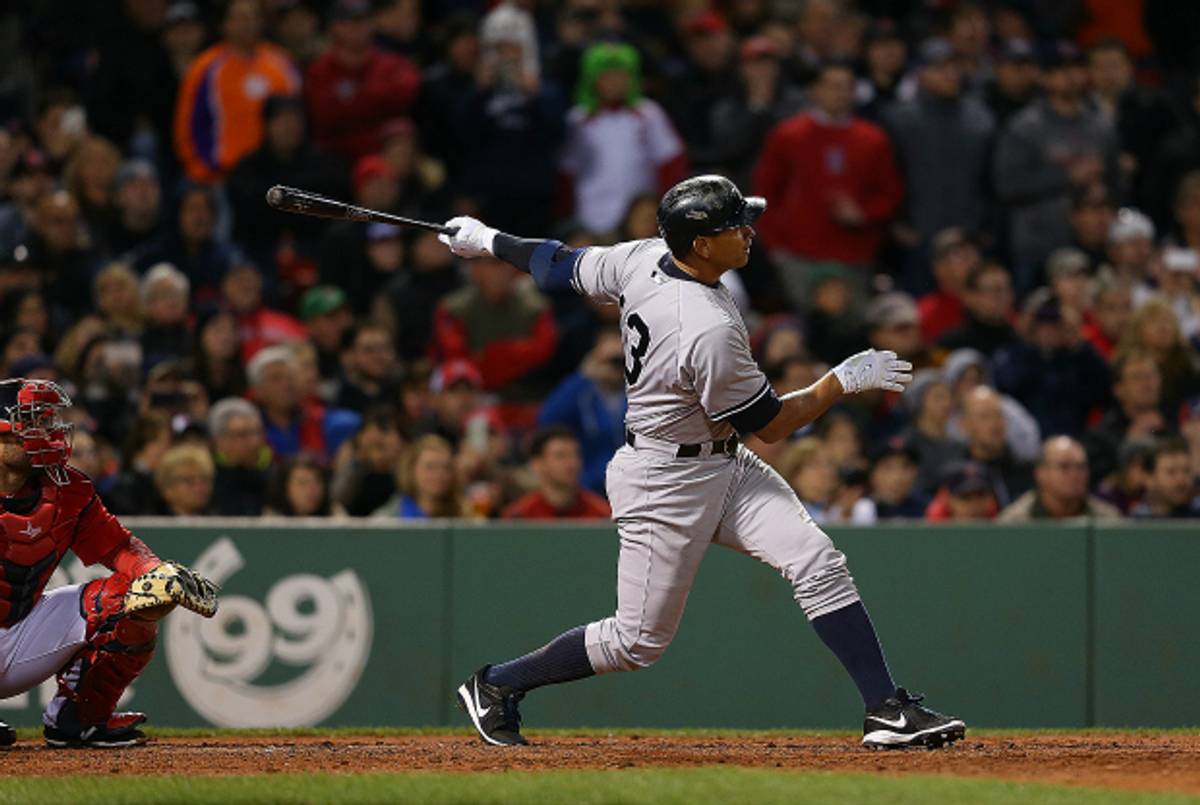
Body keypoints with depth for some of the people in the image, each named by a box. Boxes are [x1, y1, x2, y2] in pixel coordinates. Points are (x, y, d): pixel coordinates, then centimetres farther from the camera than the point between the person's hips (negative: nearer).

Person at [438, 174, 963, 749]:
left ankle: (886, 710, -8)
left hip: (724, 463, 9)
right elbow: (770, 425, -18)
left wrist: (486, 241, 26)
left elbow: (560, 266, 9)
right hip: (664, 483, -9)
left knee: (817, 562, -6)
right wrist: (845, 379, -11)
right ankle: (496, 685, 20)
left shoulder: (643, 258, -7)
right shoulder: (710, 330, -31)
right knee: (639, 640, 3)